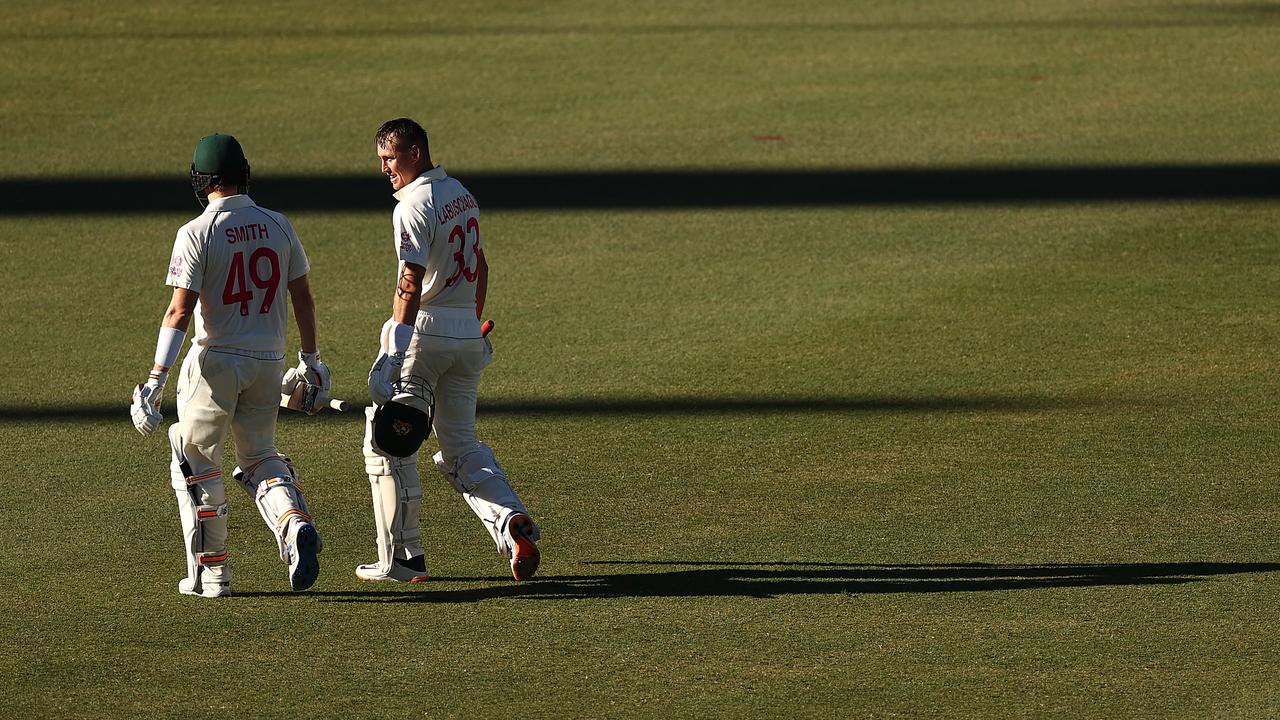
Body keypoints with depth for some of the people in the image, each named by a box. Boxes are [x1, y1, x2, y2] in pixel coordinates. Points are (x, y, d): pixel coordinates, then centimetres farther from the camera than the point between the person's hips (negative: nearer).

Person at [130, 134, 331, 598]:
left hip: (216, 361, -5)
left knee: (195, 463, 10)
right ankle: (296, 524, -12)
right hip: (269, 362, 5)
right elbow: (303, 298, 8)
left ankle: (211, 571, 10)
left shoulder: (197, 233, -12)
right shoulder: (278, 226, 4)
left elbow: (180, 311, -17)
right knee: (260, 456, 17)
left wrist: (157, 378, -18)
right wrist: (311, 360, 19)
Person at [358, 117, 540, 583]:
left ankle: (402, 558, 4)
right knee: (461, 446, 13)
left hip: (425, 333, -8)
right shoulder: (462, 196, 12)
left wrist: (395, 352, -28)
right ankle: (511, 520, -11)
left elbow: (411, 281, -23)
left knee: (385, 445, 4)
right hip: (468, 337, 8)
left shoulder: (414, 206, -14)